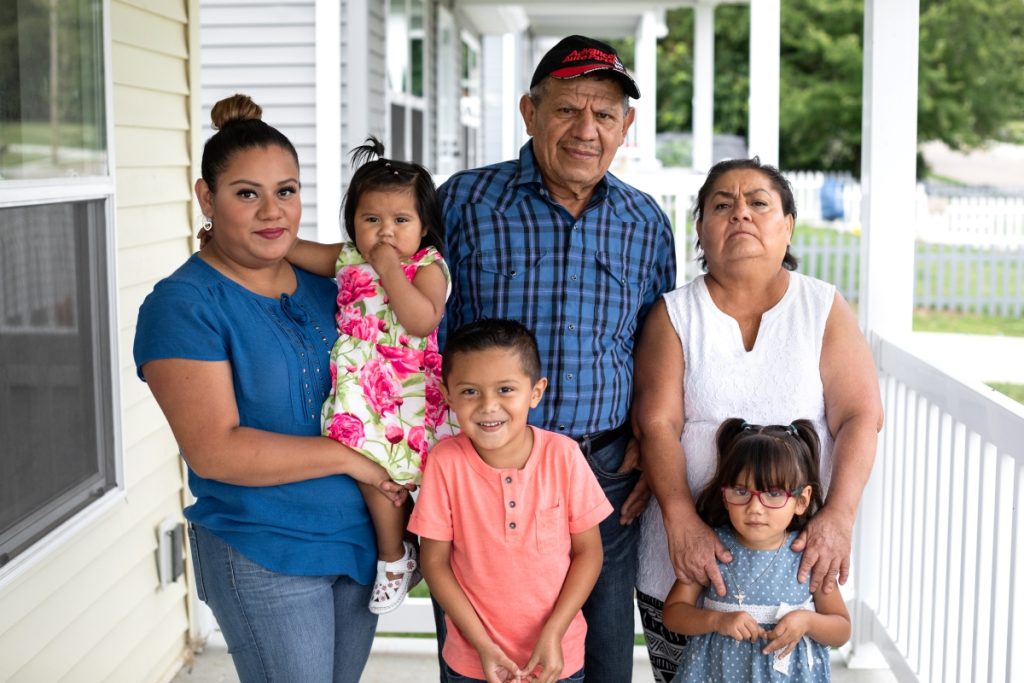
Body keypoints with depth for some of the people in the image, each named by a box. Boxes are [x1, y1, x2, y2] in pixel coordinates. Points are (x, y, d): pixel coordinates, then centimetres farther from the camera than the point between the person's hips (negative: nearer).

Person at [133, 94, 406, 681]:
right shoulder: (182, 305, -14)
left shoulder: (322, 282, 6)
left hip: (360, 538, 6)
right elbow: (215, 451, -22)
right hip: (264, 560, -6)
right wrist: (349, 458, -18)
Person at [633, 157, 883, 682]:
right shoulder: (674, 314, 1)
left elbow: (860, 416, -6)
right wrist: (681, 521, -22)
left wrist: (838, 516, -20)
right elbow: (656, 423, -8)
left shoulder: (824, 308, 3)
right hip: (686, 560, 0)